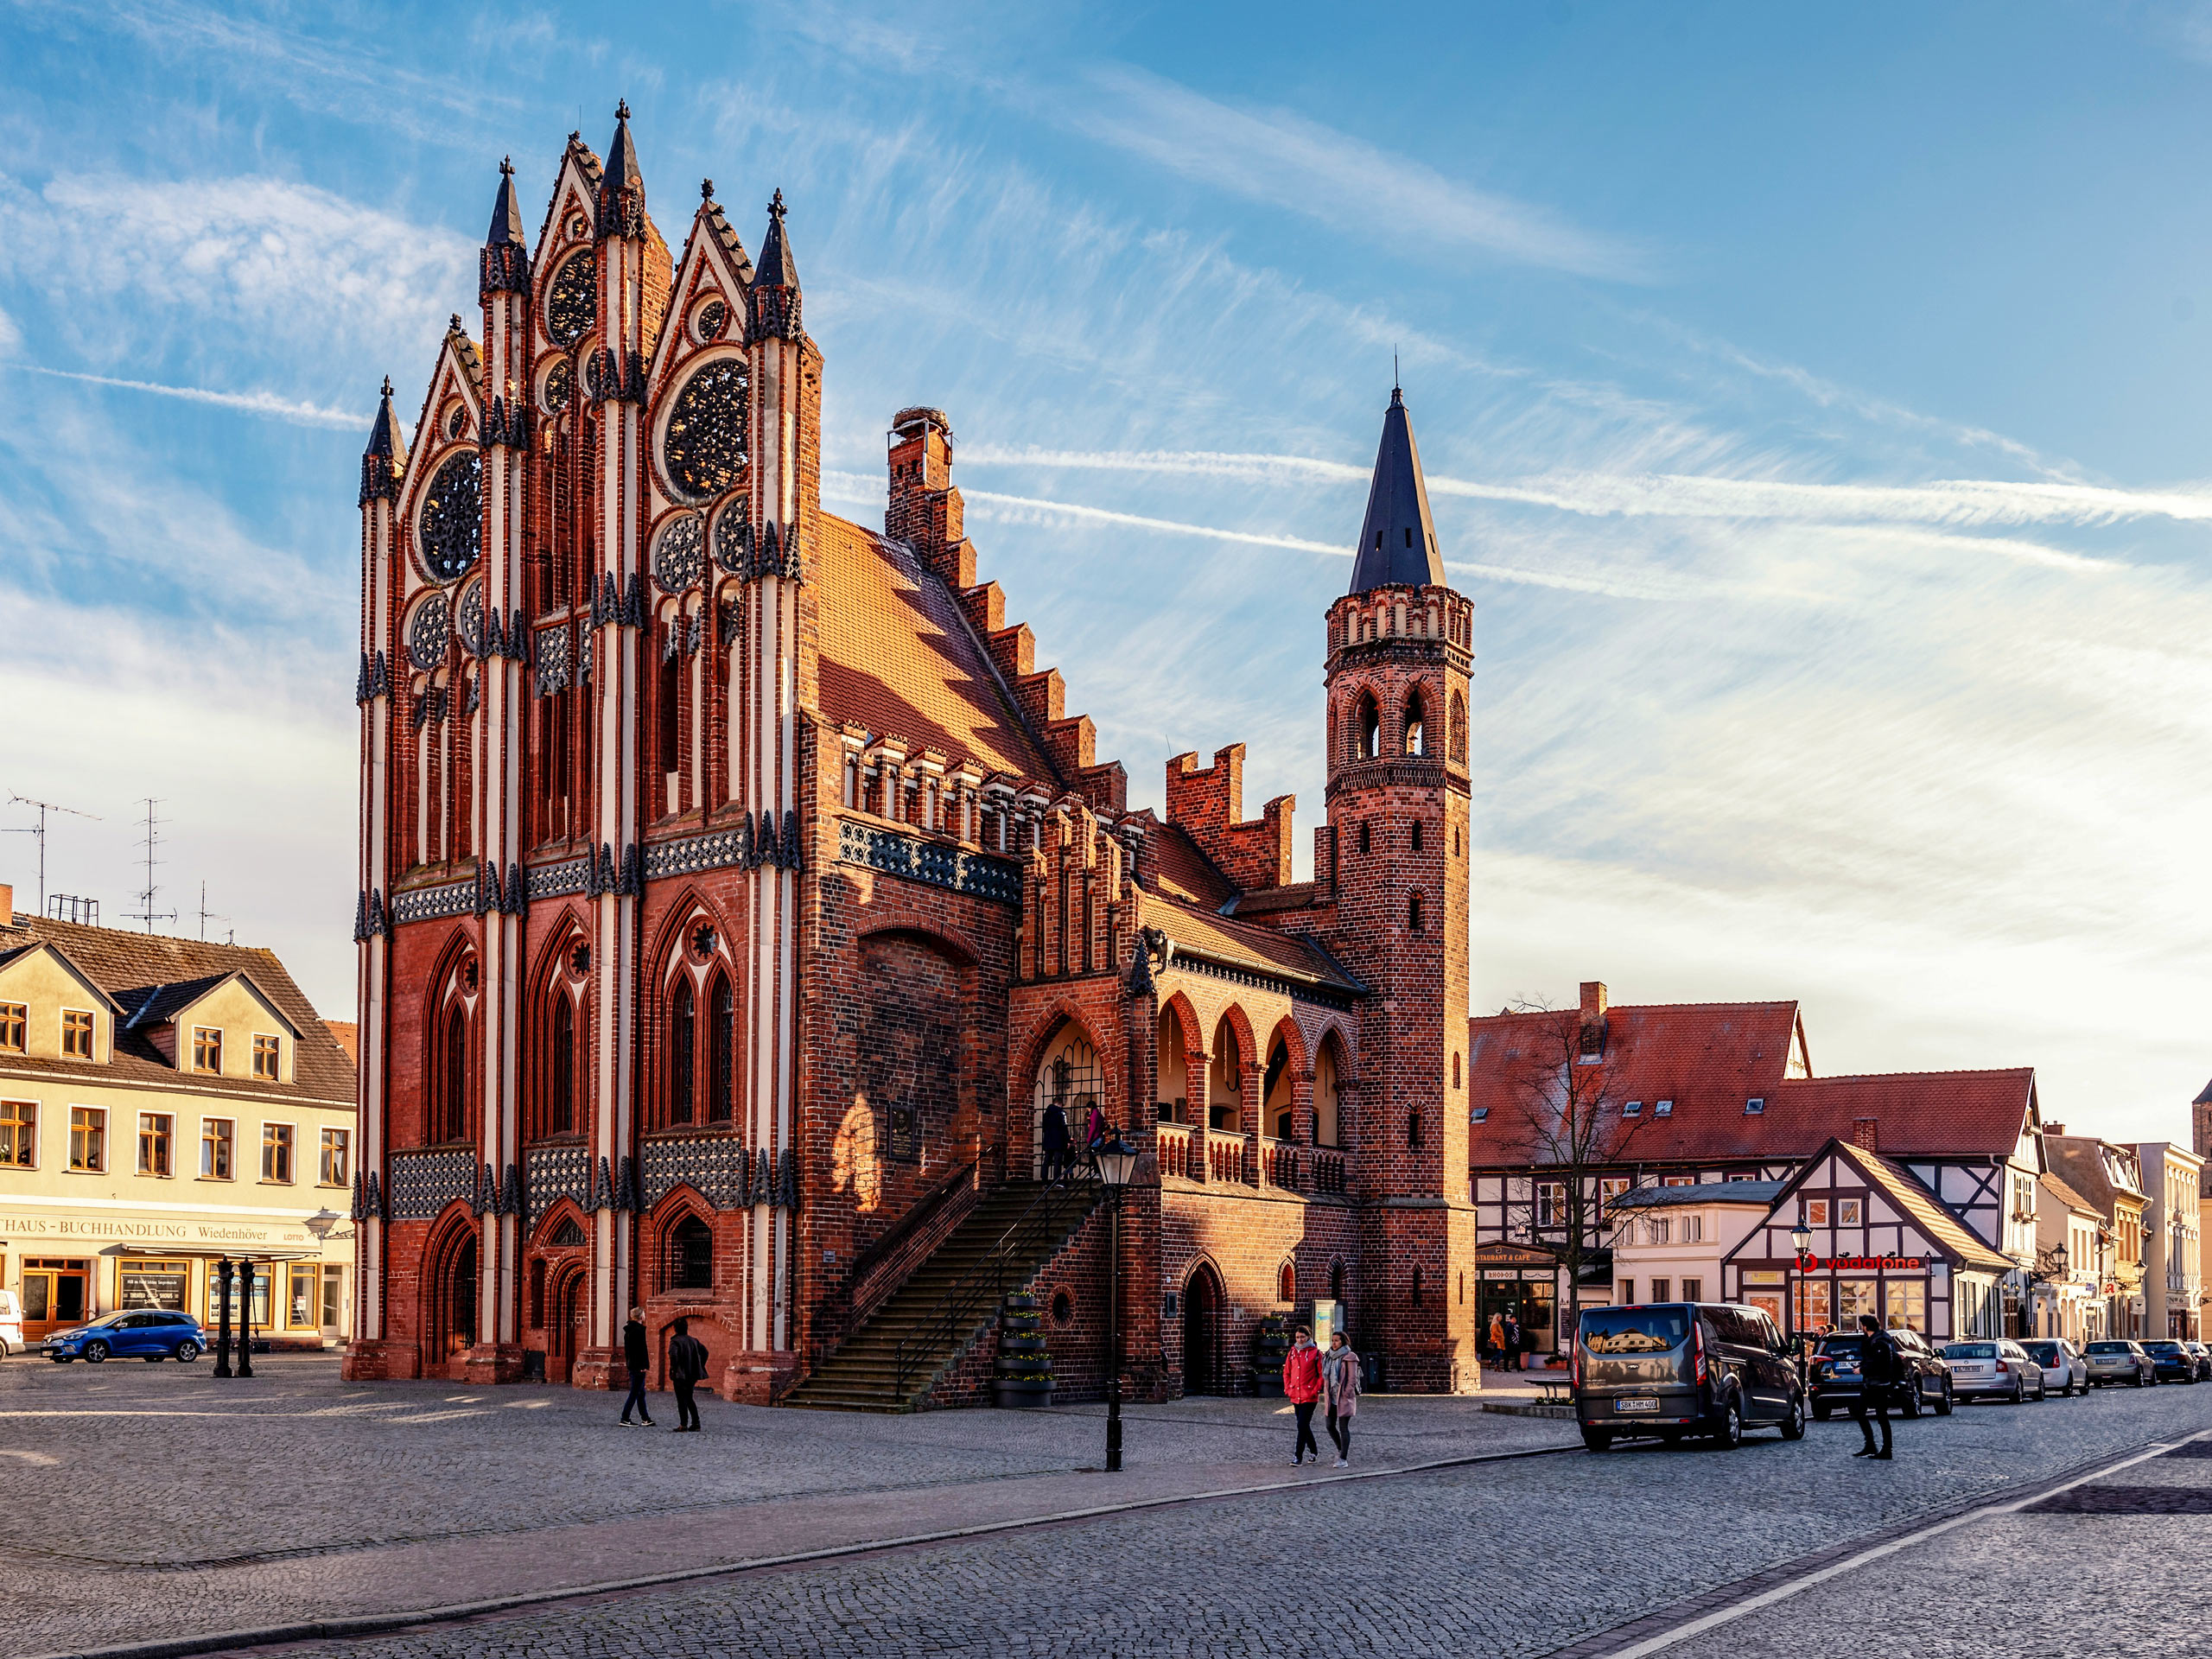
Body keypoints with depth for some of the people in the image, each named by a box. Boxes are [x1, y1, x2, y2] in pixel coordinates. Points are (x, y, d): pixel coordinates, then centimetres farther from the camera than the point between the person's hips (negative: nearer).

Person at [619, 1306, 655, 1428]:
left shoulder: (628, 1330, 14)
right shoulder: (639, 1330, -16)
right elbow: (642, 1348, -21)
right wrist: (644, 1365, -20)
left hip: (631, 1364, 10)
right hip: (639, 1366, -10)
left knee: (641, 1393, 15)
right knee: (635, 1393, -6)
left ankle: (645, 1419, 20)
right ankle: (625, 1419, -6)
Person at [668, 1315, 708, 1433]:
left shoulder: (675, 1341, -10)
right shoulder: (693, 1340, 10)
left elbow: (673, 1354, -26)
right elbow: (704, 1351, 10)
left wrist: (673, 1368, -15)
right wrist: (700, 1366, 14)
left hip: (680, 1375, -6)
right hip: (692, 1375, 6)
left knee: (682, 1400, -1)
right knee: (689, 1399, 18)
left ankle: (683, 1425, -3)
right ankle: (696, 1423, 14)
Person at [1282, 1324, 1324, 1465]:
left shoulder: (1316, 1353, -4)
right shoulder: (1292, 1352, 10)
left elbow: (1321, 1374, -3)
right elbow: (1286, 1373, 17)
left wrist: (1316, 1391, -9)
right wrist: (1288, 1389, 6)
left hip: (1309, 1396, -6)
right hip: (1295, 1396, 6)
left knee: (1302, 1425, -11)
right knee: (1304, 1425, 14)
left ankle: (1298, 1456, -8)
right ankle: (1314, 1451, 30)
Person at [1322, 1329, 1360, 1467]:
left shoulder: (1349, 1357, -7)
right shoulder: (1328, 1357, 13)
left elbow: (1352, 1378, -10)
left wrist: (1346, 1394, -15)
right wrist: (1325, 1394, 10)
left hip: (1344, 1398, -7)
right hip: (1331, 1398, 7)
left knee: (1343, 1428, -5)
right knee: (1330, 1426, 8)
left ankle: (1343, 1459, -3)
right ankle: (1341, 1449, 32)